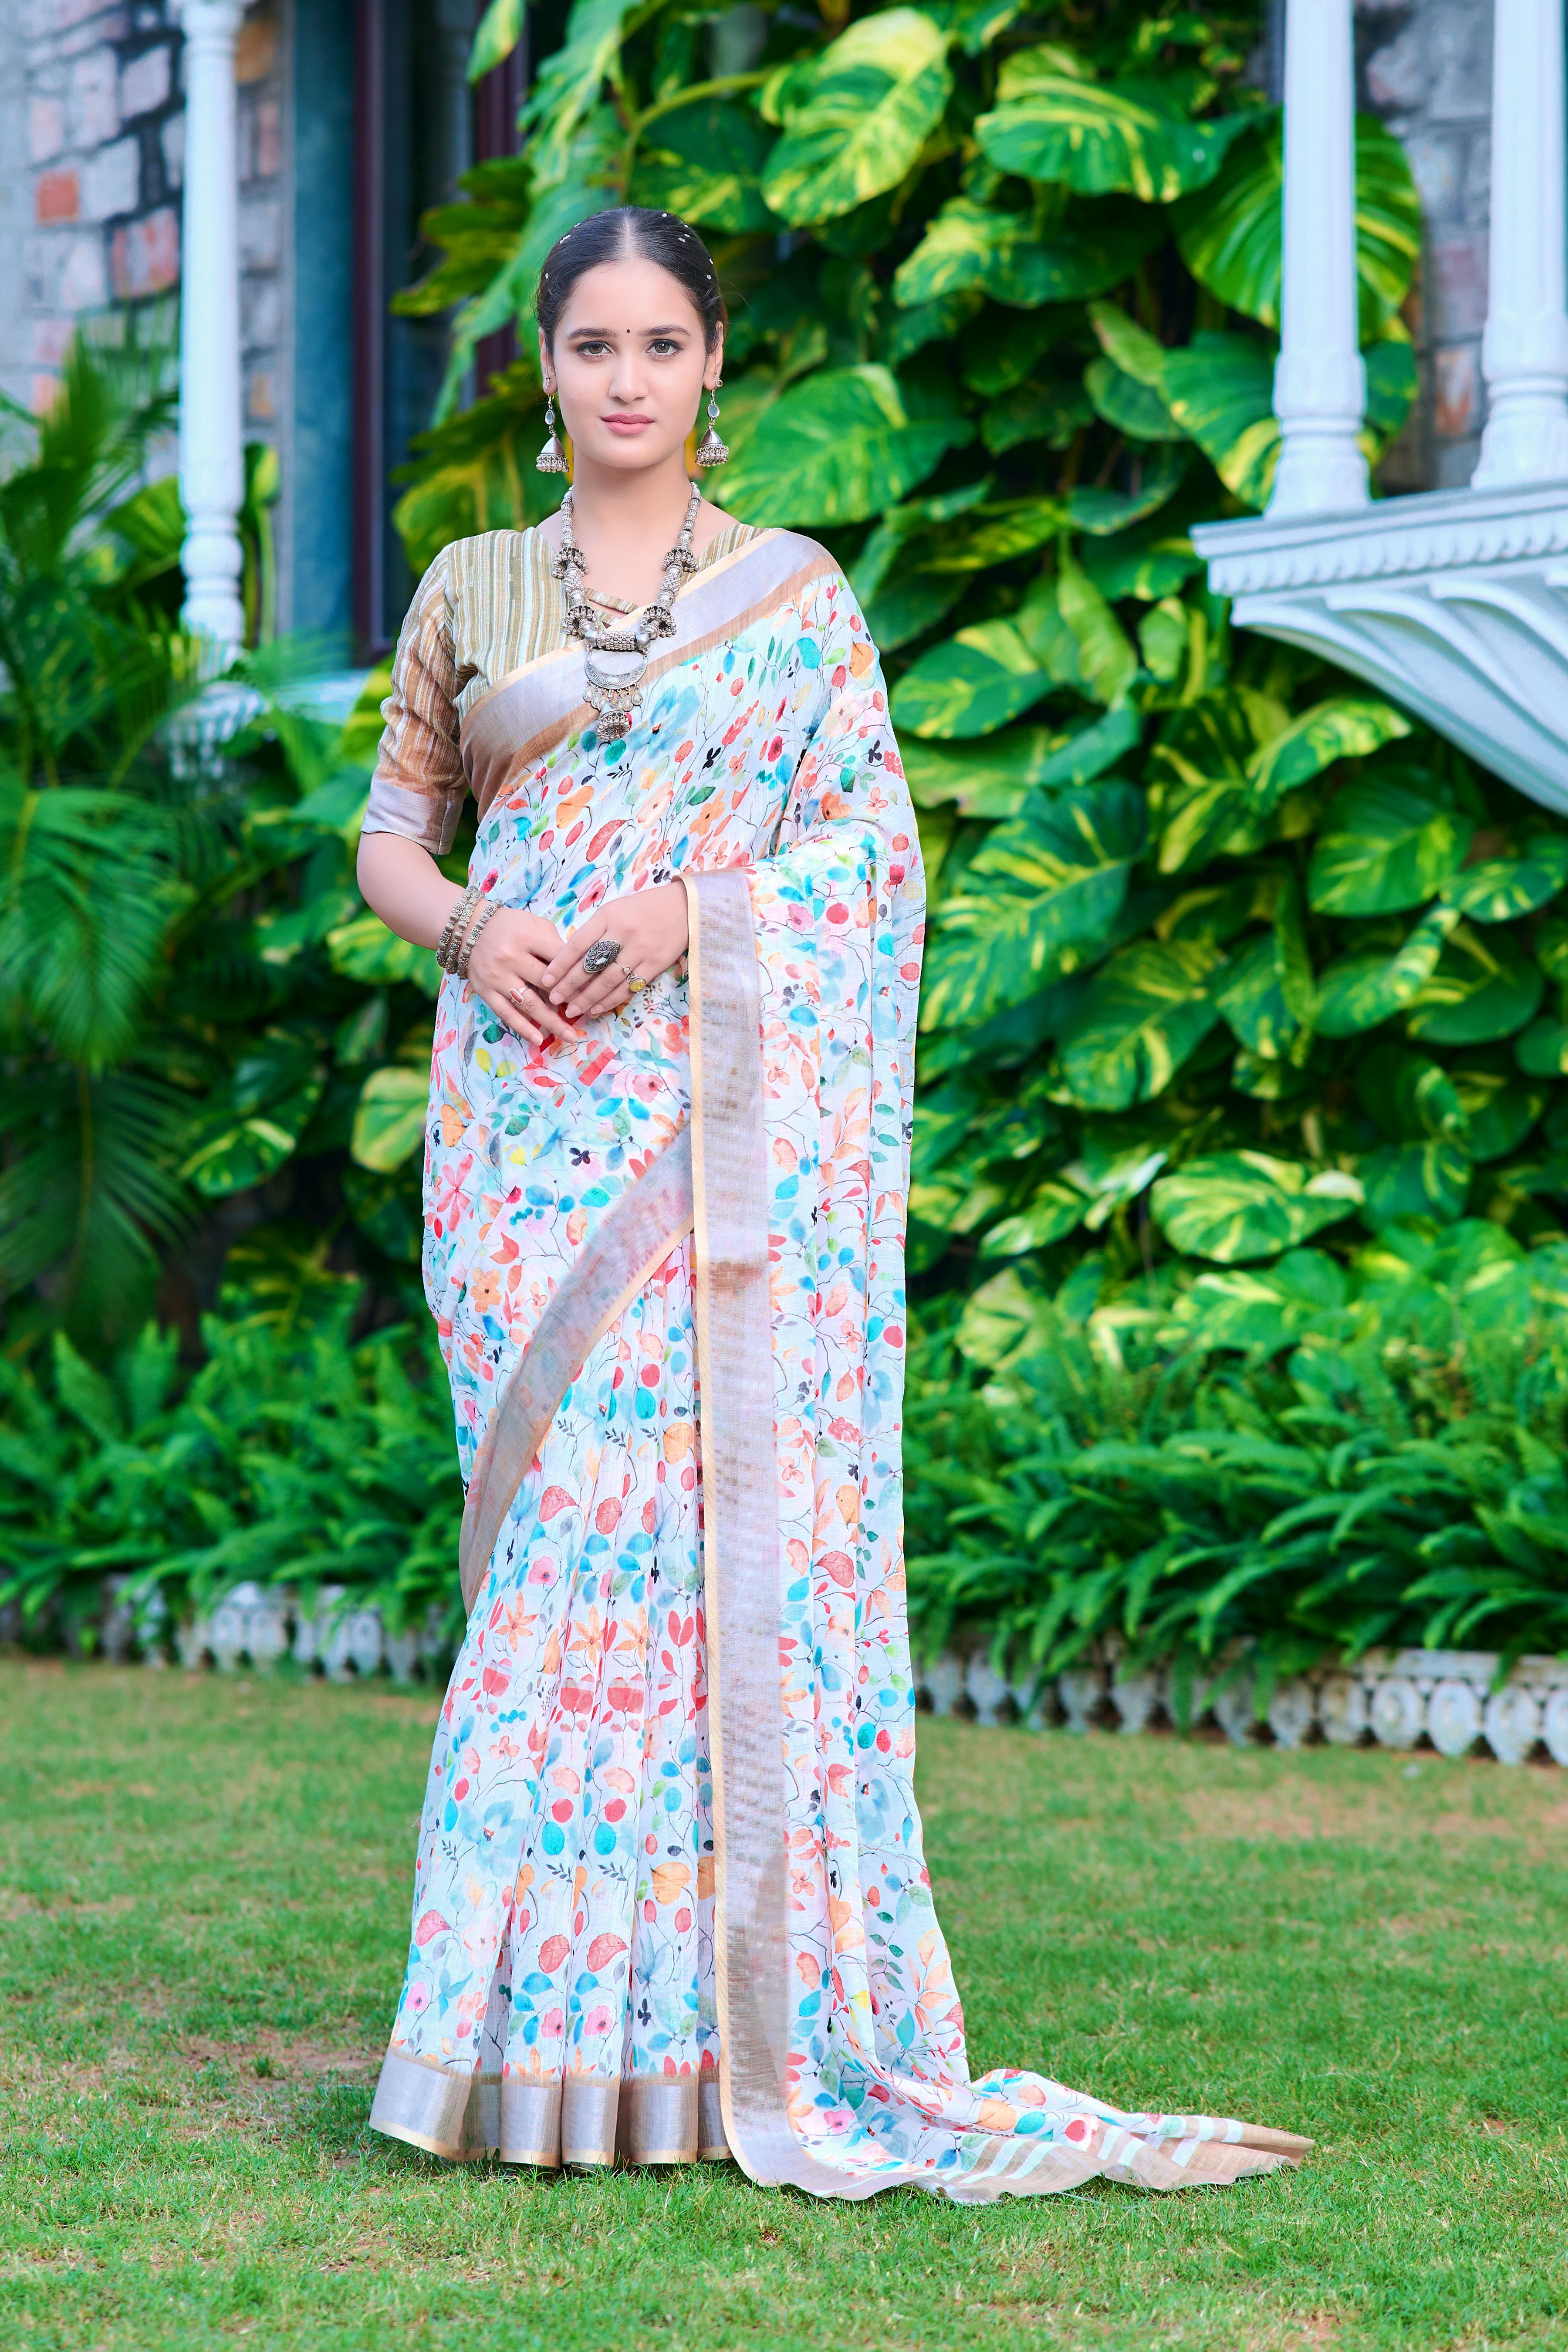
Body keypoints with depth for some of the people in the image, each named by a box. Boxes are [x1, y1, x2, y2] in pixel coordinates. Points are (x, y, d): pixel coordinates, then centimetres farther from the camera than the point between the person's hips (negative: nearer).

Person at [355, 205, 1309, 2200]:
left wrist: (689, 911, -13)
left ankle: (725, 2016, -3)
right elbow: (391, 838, 14)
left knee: (716, 1506, -8)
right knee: (547, 1517, 0)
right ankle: (540, 2015, 5)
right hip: (524, 1105, 2)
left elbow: (877, 843, 2)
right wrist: (470, 926, -7)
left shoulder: (793, 596, 7)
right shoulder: (468, 593, 13)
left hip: (726, 1115, -2)